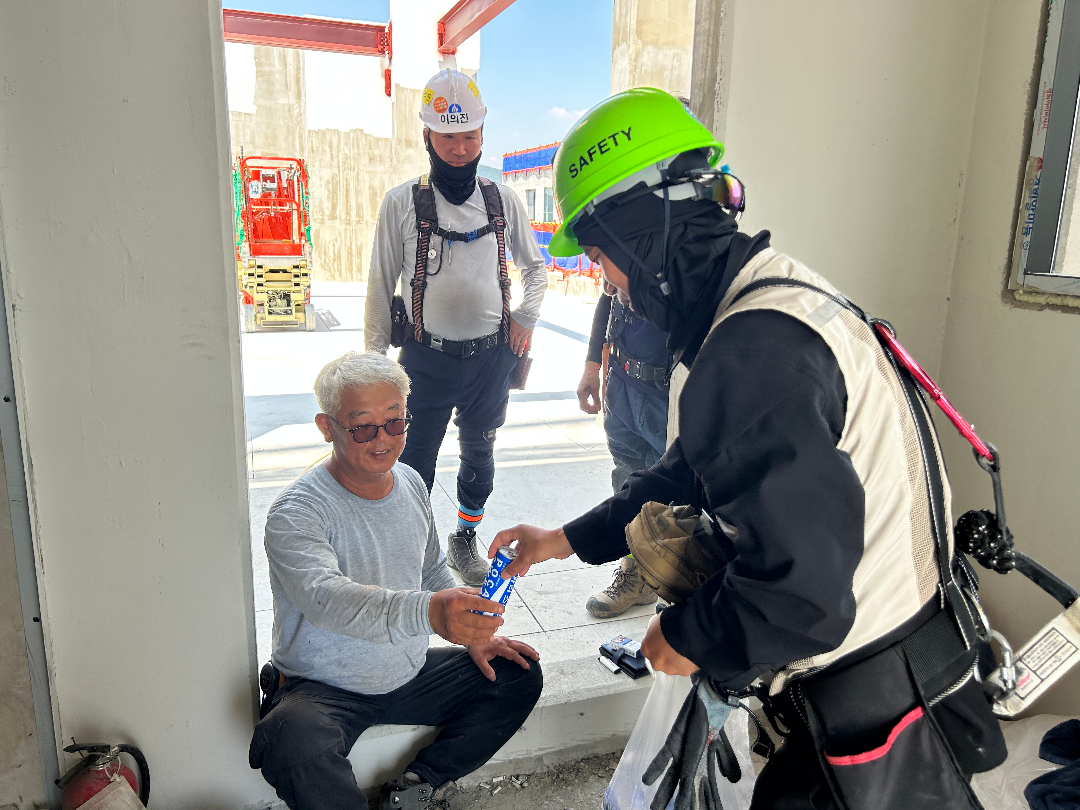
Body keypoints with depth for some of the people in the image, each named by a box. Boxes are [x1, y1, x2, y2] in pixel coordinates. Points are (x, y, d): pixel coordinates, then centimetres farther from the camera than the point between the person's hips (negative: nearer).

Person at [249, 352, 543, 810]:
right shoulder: (296, 513, -20)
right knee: (295, 751, -37)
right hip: (322, 689, -6)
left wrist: (471, 633, 1)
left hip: (411, 675, 7)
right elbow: (324, 596, -40)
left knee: (521, 676, 0)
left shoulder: (411, 484, 1)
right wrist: (427, 612, -56)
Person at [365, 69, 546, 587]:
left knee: (479, 454, 16)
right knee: (414, 458, 5)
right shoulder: (402, 203, -5)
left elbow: (535, 267, 16)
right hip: (427, 356, -2)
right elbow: (381, 286, 0)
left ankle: (465, 540, 35)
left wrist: (526, 319, 3)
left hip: (491, 355, 3)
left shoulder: (502, 200, 2)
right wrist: (375, 359, -1)